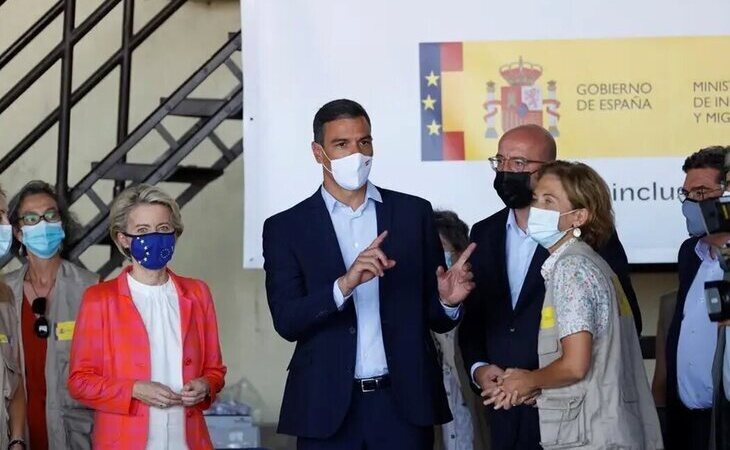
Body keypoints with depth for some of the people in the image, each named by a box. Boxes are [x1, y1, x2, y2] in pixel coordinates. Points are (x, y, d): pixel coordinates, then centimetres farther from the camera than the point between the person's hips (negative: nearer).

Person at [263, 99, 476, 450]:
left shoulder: (414, 213, 5)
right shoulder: (286, 227, 1)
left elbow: (433, 317, 8)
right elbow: (287, 322, -9)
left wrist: (448, 301, -14)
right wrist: (345, 284, -23)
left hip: (404, 402, 1)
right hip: (328, 407, -1)